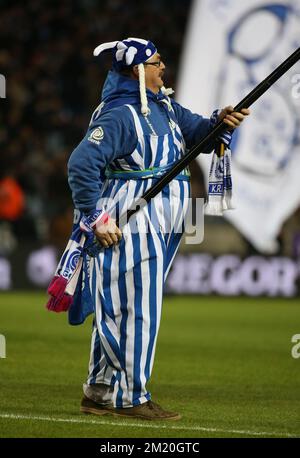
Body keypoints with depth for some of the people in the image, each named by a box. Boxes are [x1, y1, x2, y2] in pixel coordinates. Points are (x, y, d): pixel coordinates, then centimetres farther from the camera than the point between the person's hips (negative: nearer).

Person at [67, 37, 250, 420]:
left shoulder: (164, 106, 13)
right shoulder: (121, 115, -16)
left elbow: (196, 131, 13)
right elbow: (82, 164, -22)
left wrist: (219, 123, -11)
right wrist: (96, 220, -21)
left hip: (159, 229, 9)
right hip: (130, 228, -9)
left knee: (117, 311, 14)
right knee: (137, 312, -5)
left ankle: (100, 393, 20)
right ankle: (131, 399, 1)